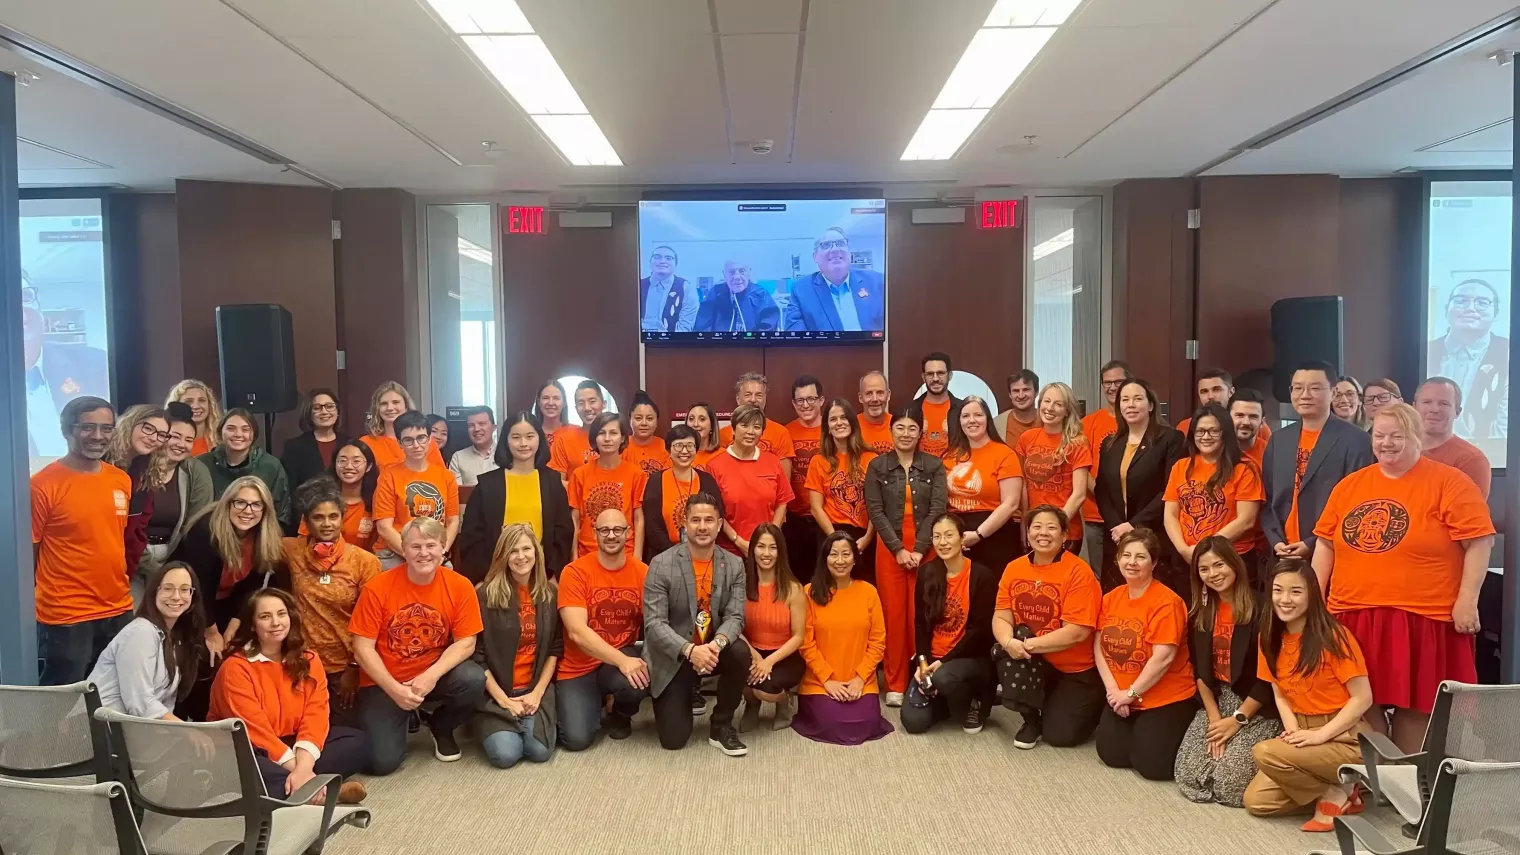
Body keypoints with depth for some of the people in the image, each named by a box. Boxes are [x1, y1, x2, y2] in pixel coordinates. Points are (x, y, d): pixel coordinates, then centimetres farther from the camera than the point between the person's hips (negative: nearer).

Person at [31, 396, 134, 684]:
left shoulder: (122, 481, 6)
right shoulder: (43, 484, -10)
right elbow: (28, 553, -7)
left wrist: (124, 587, 14)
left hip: (119, 612, 6)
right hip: (65, 617, -5)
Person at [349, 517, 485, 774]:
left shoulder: (459, 586, -11)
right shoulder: (378, 588, -14)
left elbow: (466, 643, -9)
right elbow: (363, 648, -11)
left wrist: (431, 676, -24)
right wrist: (395, 689, -21)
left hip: (435, 674, 2)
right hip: (383, 683, -1)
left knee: (474, 680, -30)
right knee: (383, 761, -16)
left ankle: (441, 726, 5)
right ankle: (400, 719, 21)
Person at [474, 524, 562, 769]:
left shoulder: (550, 593, 3)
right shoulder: (485, 594, -8)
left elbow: (556, 648, 6)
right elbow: (477, 655, -7)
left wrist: (537, 692, -5)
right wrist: (503, 699, -12)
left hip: (537, 689, 2)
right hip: (495, 692, -2)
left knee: (539, 751, -19)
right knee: (505, 754, -21)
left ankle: (536, 718, 14)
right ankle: (490, 722, 12)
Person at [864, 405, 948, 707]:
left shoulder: (934, 466, 4)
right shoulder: (877, 466, 4)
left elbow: (938, 509, -3)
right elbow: (875, 511, -2)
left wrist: (919, 549, -11)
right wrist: (898, 549, -10)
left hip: (925, 548, 0)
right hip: (890, 548, 0)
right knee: (893, 613, 1)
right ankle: (895, 684, 9)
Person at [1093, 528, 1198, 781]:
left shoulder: (1166, 601, -18)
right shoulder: (1111, 598, 3)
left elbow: (1163, 657, -22)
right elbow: (1099, 646, 2)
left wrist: (1131, 693, -17)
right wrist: (1113, 690, -10)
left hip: (1166, 698, -6)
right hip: (1122, 696, 6)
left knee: (1151, 763, -12)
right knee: (1111, 754, -3)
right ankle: (1139, 727, 25)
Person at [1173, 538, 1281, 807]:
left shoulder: (1260, 609, -15)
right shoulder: (1200, 612, 5)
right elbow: (1200, 669, 5)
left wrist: (1237, 720, -13)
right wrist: (1214, 717, -5)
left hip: (1257, 707, -5)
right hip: (1216, 699, 5)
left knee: (1230, 781, -18)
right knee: (1188, 774, -9)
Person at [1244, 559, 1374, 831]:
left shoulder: (1334, 637, -17)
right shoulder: (1271, 639, 3)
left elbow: (1363, 698, -16)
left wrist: (1321, 735, -22)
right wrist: (1292, 729, -11)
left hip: (1346, 738, -6)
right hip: (1304, 734, 7)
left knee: (1264, 752, -28)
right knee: (1256, 801, -6)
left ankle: (1337, 795, -4)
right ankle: (1329, 788, 12)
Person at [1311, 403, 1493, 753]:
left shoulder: (1449, 483, -4)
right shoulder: (1349, 485, 9)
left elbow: (1479, 542, -7)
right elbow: (1326, 542, 12)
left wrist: (1467, 600, -12)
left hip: (1421, 617, -4)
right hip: (1354, 616, 4)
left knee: (1414, 705, 5)